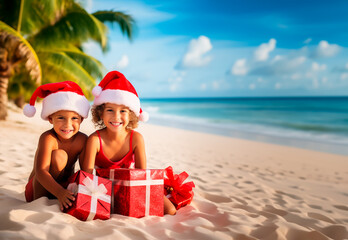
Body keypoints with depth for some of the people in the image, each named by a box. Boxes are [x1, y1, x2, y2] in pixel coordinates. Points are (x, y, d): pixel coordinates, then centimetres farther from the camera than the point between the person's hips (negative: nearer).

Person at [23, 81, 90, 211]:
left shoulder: (82, 140, -14)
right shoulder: (48, 138, -26)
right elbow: (41, 172, -34)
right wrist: (60, 192, -49)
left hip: (63, 185, 4)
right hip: (38, 189, -4)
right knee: (59, 155, -28)